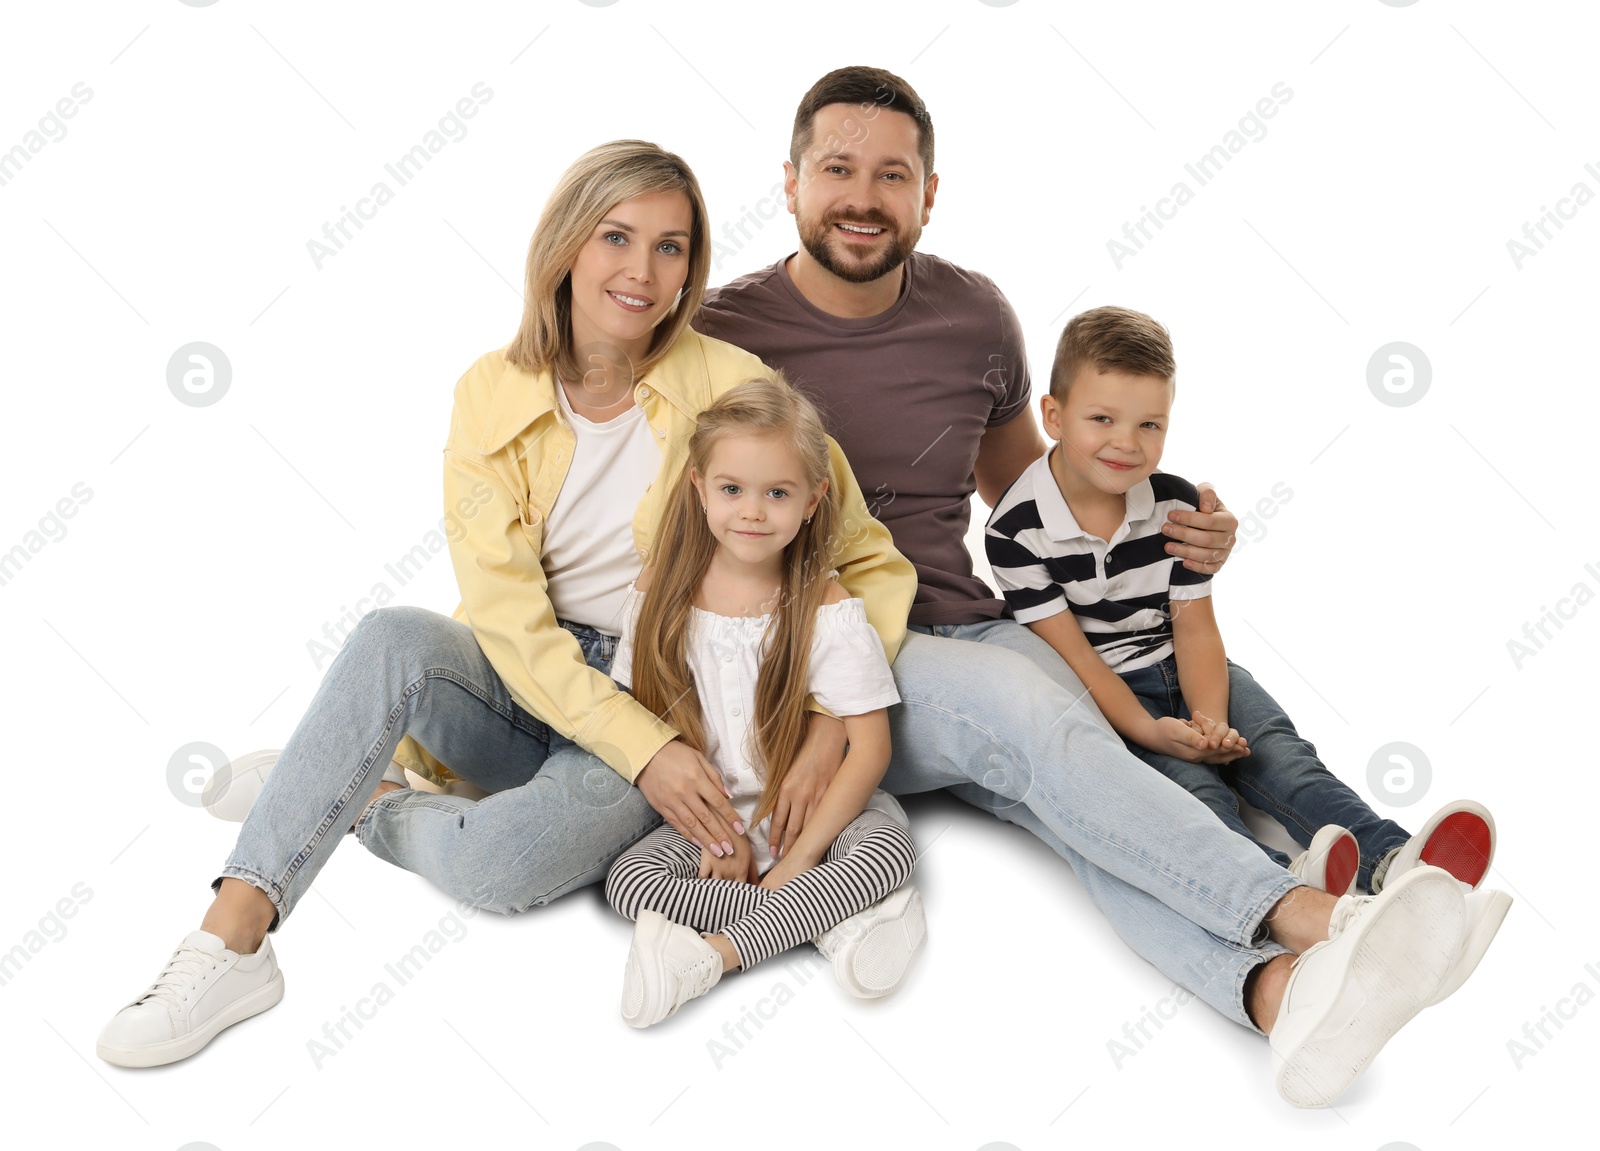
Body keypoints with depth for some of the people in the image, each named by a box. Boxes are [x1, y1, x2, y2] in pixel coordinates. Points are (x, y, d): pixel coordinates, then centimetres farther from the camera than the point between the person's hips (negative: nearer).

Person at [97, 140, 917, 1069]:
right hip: (526, 687, 2)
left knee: (499, 863, -30)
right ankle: (233, 937, -25)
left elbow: (869, 563, -2)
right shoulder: (494, 394, -4)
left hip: (666, 704, -2)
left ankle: (361, 800, 1)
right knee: (396, 639, -30)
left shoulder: (734, 389, -9)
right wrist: (640, 747, -23)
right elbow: (504, 614, -11)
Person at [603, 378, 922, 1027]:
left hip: (815, 807, -2)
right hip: (710, 811, 3)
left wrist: (795, 862, -19)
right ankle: (835, 922, -24)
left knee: (891, 847, -31)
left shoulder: (827, 610, -13)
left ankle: (713, 954, -33)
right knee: (627, 880, -23)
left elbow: (870, 747, -14)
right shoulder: (662, 594, -4)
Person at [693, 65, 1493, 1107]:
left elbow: (1019, 477, 24)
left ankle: (1280, 992, -50)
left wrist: (1163, 531, 8)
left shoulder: (974, 316, 9)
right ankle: (1308, 915, -41)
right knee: (1023, 705, -32)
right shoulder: (722, 333, -3)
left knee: (1071, 796, -28)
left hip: (966, 629, 4)